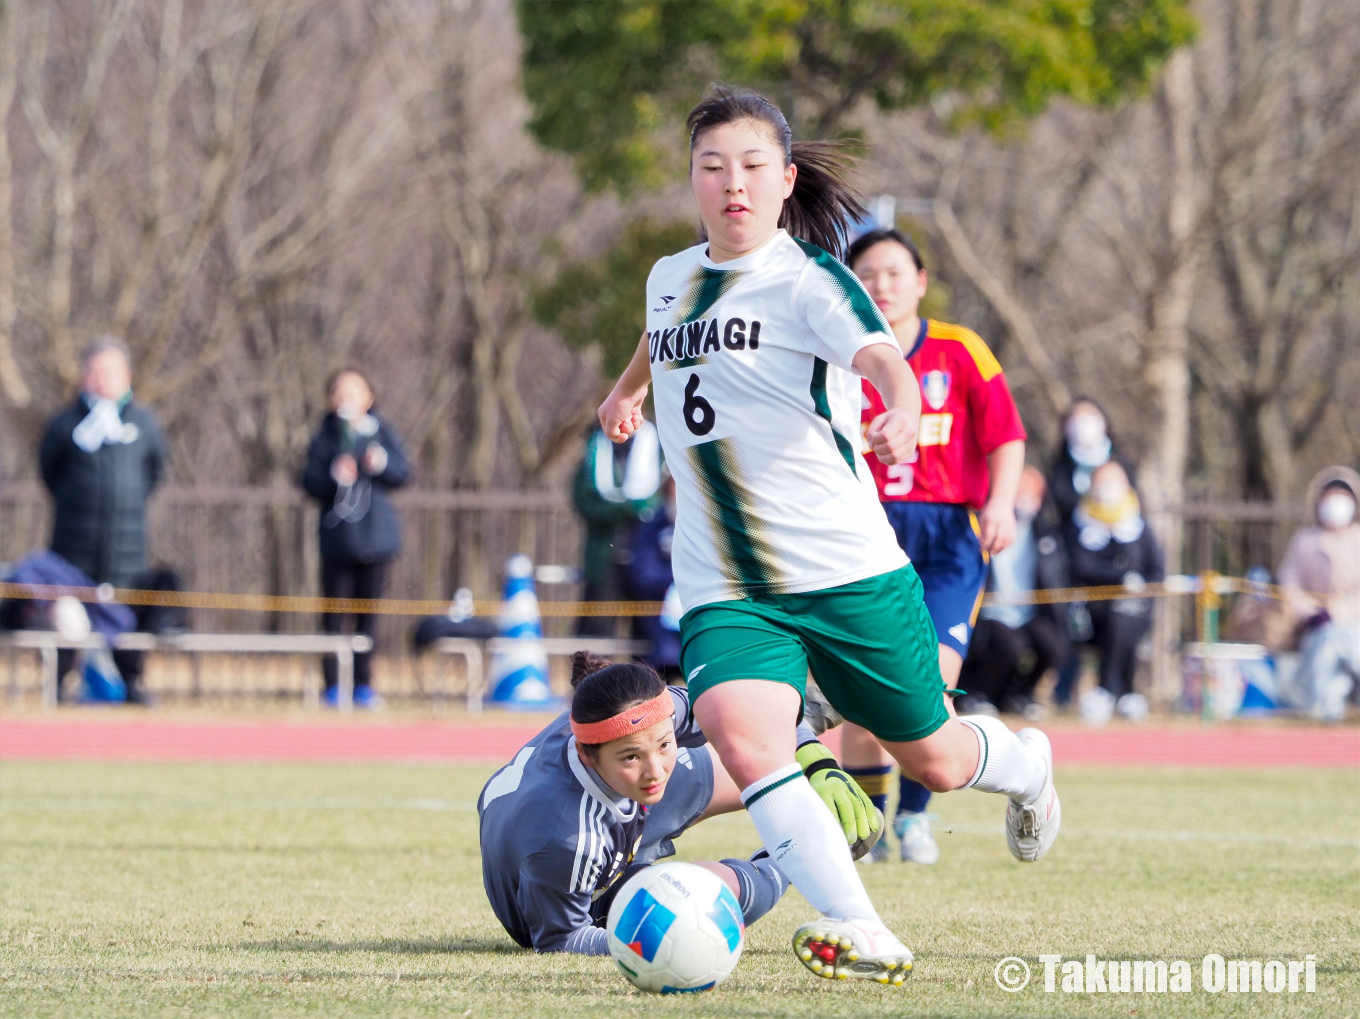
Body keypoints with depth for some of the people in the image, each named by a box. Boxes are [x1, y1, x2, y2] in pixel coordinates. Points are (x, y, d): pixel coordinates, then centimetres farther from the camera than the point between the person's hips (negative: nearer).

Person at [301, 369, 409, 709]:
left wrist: (382, 464, -15)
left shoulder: (381, 432, 7)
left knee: (368, 615, 5)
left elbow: (402, 474, 4)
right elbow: (310, 482, -2)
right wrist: (333, 476, -20)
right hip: (338, 536, -2)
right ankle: (332, 686, 1)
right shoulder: (326, 436, 3)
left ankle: (363, 685, 11)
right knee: (334, 614, -3)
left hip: (374, 536, 2)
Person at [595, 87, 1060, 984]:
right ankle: (862, 938, -32)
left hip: (849, 574, -4)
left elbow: (880, 354, -29)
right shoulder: (670, 279, 9)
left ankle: (1027, 764, 50)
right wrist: (629, 389, 54)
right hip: (725, 594, 4)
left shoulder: (808, 279, -9)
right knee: (743, 742, -27)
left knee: (932, 759, 12)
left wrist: (902, 413, -52)